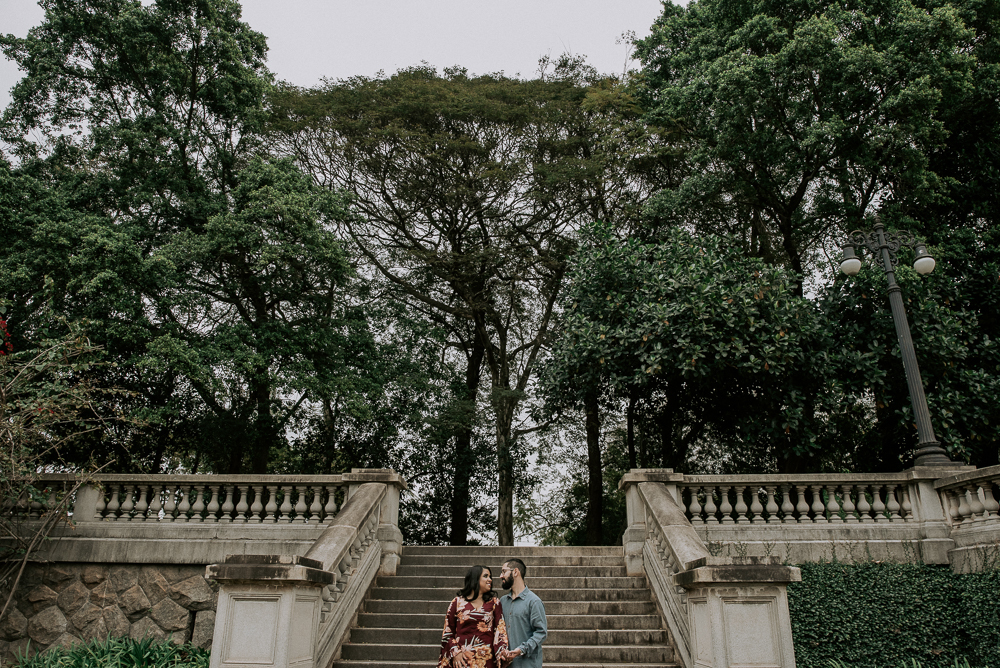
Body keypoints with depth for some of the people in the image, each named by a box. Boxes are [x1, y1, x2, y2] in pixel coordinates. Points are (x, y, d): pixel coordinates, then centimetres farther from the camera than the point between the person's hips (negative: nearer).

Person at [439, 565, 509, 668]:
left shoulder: (494, 603, 6)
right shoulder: (458, 602, 3)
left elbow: (500, 629, -3)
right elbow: (448, 631, 6)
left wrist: (503, 653, -17)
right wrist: (455, 652, -6)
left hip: (487, 659, 1)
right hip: (462, 659, -1)